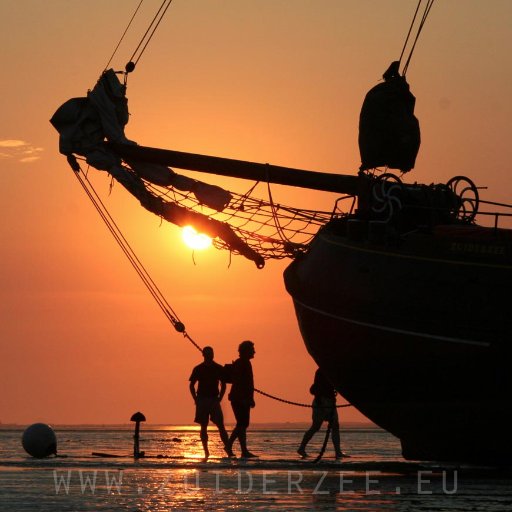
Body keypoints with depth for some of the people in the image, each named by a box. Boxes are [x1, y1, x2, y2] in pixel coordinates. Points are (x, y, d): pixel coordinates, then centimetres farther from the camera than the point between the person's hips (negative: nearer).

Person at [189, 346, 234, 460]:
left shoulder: (218, 368, 5)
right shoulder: (198, 369, 3)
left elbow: (223, 385, 12)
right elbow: (192, 385, 9)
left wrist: (219, 399, 2)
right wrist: (196, 400, 0)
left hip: (214, 400, 0)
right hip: (202, 400, 0)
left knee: (221, 426, -9)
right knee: (203, 427, 2)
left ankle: (228, 448, -7)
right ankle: (206, 451, 6)